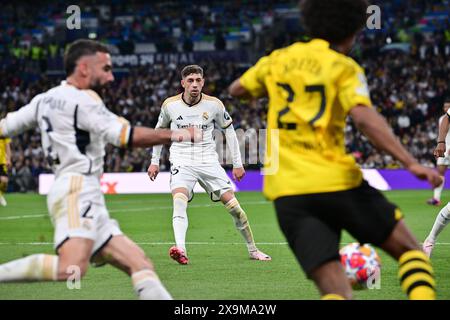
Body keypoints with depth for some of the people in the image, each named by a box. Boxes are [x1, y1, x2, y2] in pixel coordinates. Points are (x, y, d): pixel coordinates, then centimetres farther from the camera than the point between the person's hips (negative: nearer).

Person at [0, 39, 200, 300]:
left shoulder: (44, 100, 20)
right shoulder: (82, 100, -5)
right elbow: (126, 136, -14)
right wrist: (173, 135, -10)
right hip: (78, 192, -10)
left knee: (140, 263, 3)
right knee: (71, 270, -31)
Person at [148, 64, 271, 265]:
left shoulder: (214, 104, -4)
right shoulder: (170, 105, -3)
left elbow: (229, 130, 9)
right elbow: (159, 130, 15)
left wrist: (237, 163, 9)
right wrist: (155, 161, 15)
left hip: (209, 161, 1)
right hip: (182, 162, -1)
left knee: (233, 205, -6)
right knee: (179, 200, -29)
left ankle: (253, 250, 13)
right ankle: (180, 249, -42)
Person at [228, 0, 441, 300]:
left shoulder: (279, 59, 14)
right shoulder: (344, 67, -1)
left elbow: (236, 89, 28)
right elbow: (364, 117, -17)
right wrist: (411, 163, -22)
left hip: (286, 191, 4)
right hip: (335, 180, -4)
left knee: (337, 291, -1)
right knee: (409, 250, 13)